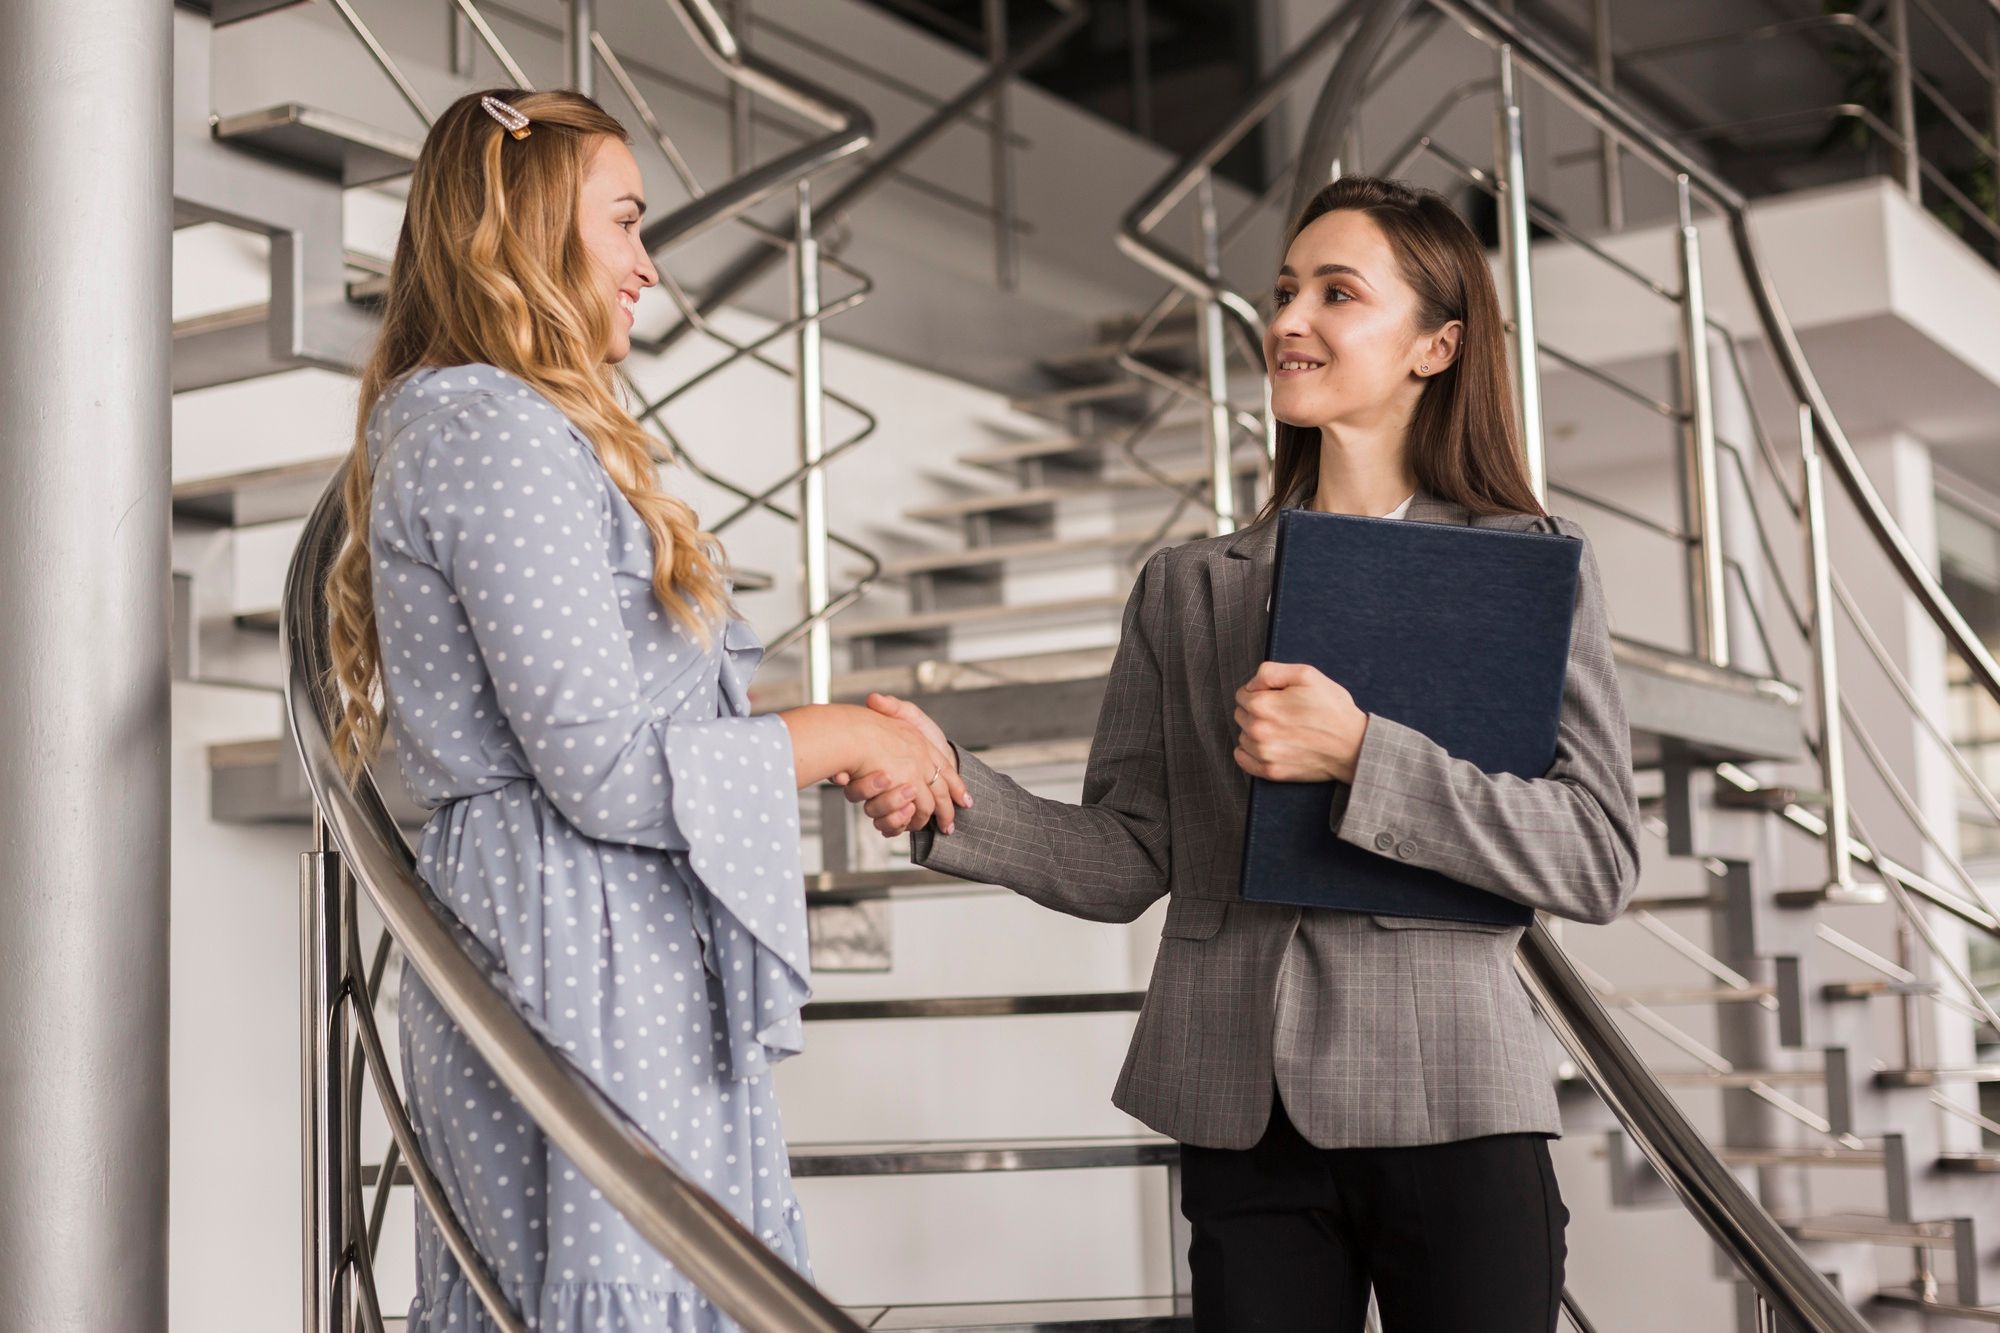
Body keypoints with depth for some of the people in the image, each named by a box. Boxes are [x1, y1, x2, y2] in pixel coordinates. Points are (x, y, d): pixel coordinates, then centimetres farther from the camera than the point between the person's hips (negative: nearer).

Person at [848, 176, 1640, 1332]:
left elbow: (1598, 858, -7)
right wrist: (947, 793, -10)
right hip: (1243, 1125, 3)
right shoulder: (1188, 589, 13)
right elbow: (1124, 862, 7)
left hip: (1451, 1114, -2)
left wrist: (1359, 753, -17)